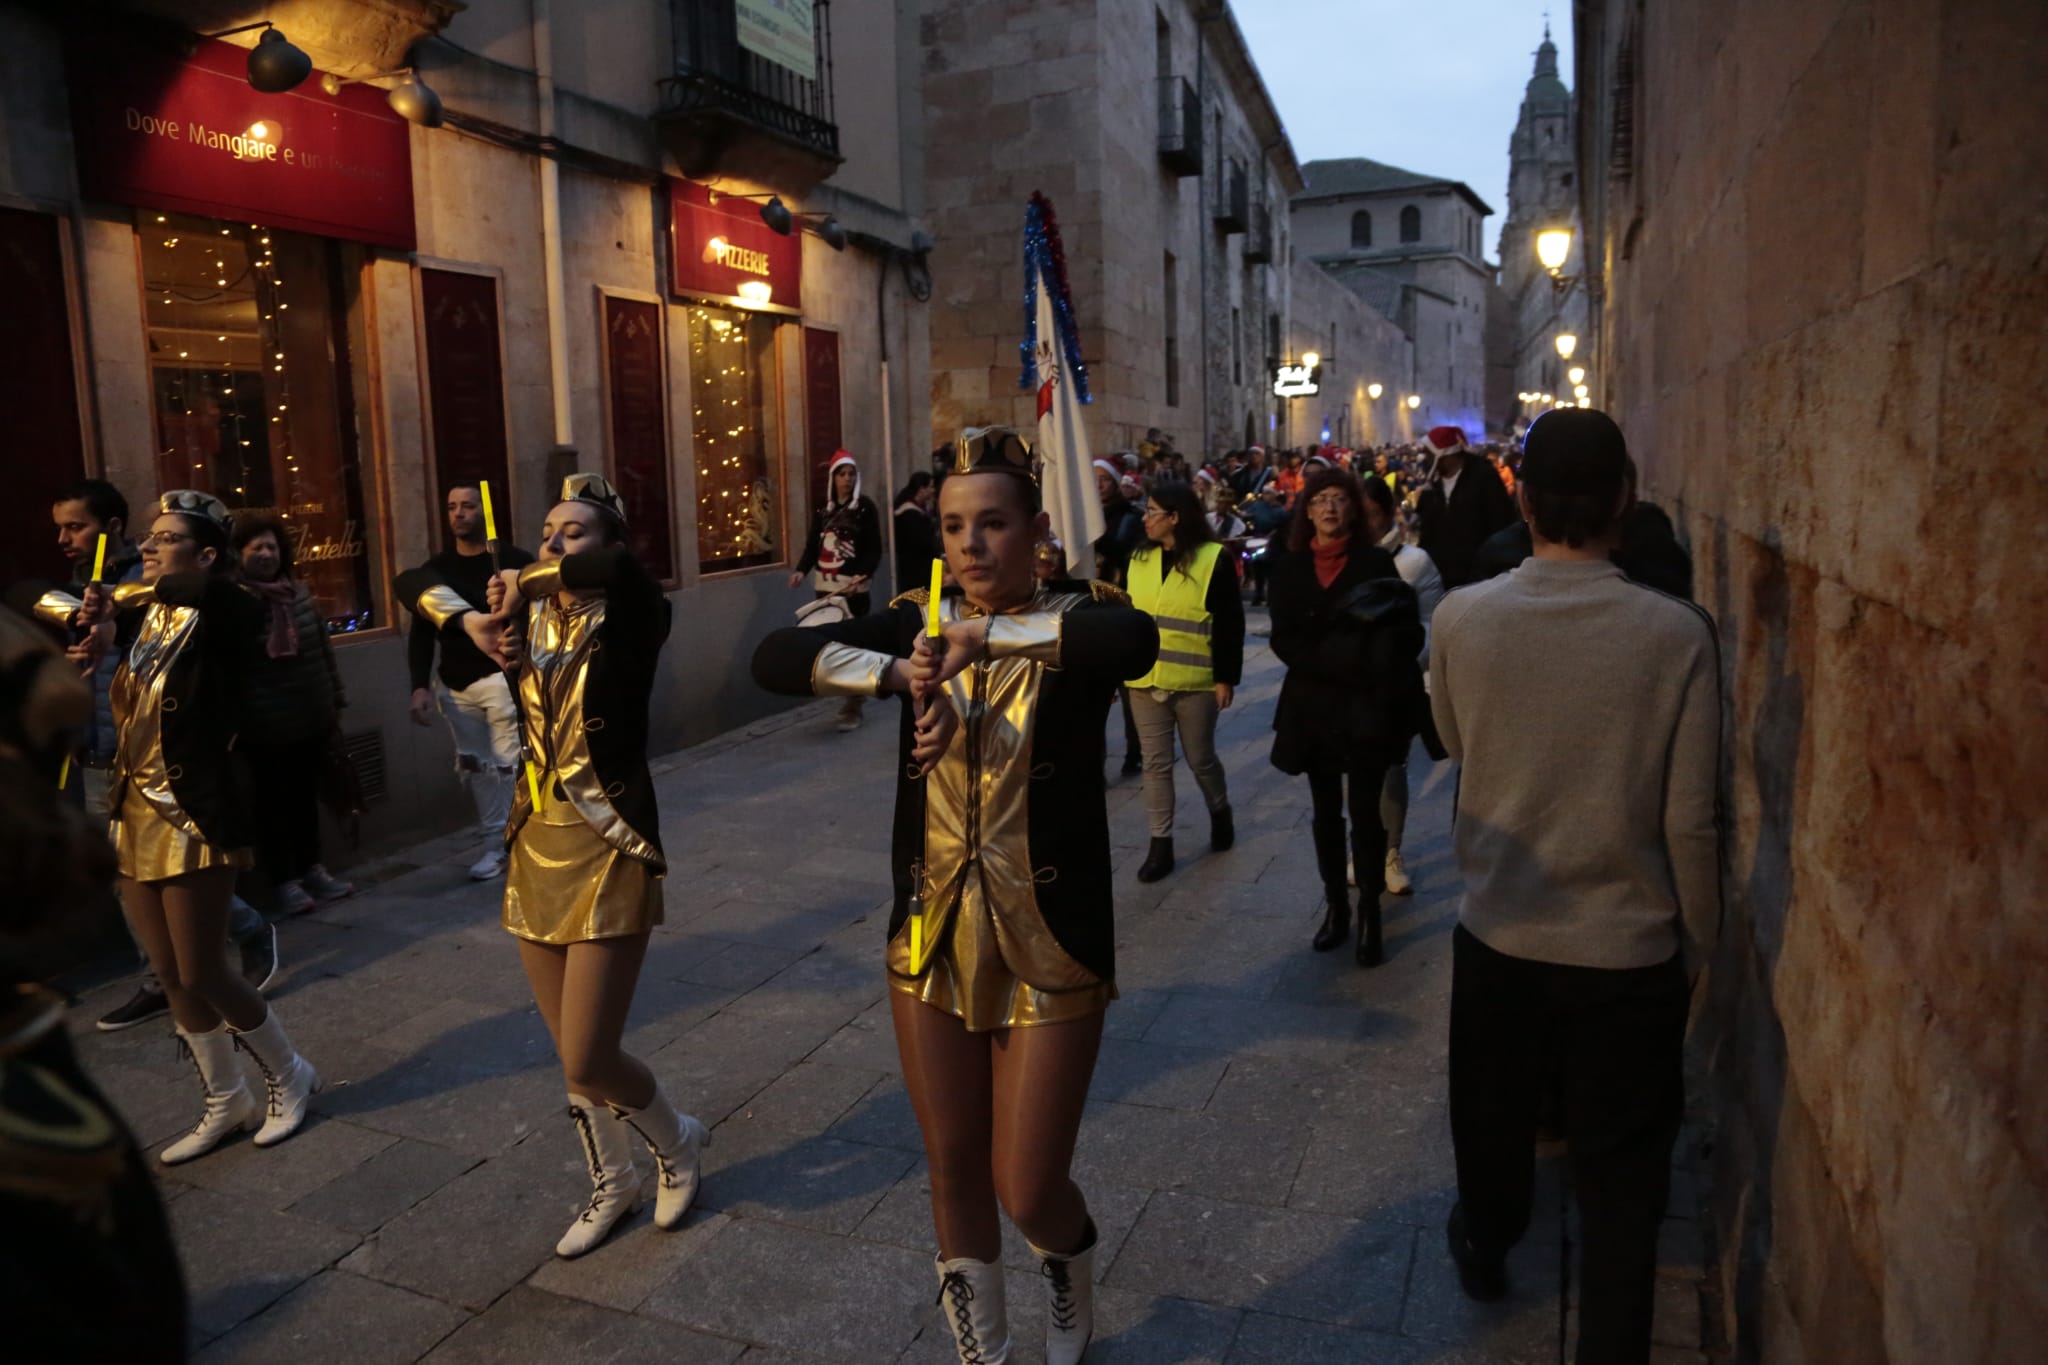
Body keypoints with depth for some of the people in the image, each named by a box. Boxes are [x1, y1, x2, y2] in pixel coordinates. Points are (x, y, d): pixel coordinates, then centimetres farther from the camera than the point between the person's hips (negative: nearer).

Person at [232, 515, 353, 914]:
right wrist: (235, 721, -11)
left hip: (311, 718, 5)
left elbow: (324, 648, 14)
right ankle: (282, 880, 14)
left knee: (305, 795, 16)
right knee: (273, 801, 4)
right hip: (266, 727, -5)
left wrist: (335, 699, 15)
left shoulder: (299, 592, 7)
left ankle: (311, 868, 29)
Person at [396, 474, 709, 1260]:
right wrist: (474, 624, -12)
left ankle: (677, 1142, 26)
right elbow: (412, 584, 5)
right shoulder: (529, 616, 4)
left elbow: (617, 569, -35)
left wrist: (532, 580, -20)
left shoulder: (630, 620, -12)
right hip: (535, 846, 6)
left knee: (588, 1061, -5)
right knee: (572, 1055, 15)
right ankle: (611, 1185, 38)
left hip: (610, 848, -6)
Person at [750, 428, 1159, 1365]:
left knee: (1028, 1191, 3)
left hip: (1049, 945, -3)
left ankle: (1071, 1265, 41)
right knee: (954, 1170, 16)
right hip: (933, 936, 4)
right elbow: (775, 659, -12)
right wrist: (901, 672, -25)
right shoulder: (921, 621, 1)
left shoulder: (1076, 619, -8)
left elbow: (1136, 641, -34)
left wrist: (984, 636, -32)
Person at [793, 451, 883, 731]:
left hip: (853, 587, -4)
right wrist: (802, 569, -6)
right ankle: (848, 698, 18)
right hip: (826, 586, 5)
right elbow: (813, 545, 12)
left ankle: (853, 708, 3)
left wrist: (863, 575, -21)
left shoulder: (865, 507, -1)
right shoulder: (822, 510, 13)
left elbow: (874, 549, -6)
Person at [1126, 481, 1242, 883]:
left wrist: (1226, 677, -10)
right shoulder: (1139, 559, 6)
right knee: (1156, 763, 6)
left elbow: (1230, 625, -8)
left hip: (1195, 682, -4)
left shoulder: (1214, 559, -9)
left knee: (1200, 759, 11)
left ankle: (1220, 813, 39)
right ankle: (1160, 843, 14)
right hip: (1145, 680, 4)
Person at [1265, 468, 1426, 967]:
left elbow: (1402, 632, -6)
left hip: (1366, 707, -3)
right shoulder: (1289, 567, 4)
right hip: (1312, 705, 3)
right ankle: (1335, 905, 23)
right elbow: (1284, 640, -2)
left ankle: (1369, 912, 9)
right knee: (1326, 811, 11)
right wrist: (1337, 664, -15)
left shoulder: (1376, 561, -3)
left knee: (1365, 811, -1)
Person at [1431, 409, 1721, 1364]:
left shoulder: (1462, 618, -14)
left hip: (1498, 935, 2)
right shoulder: (1678, 633, -18)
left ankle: (1485, 1244, 53)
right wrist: (1697, 943, 3)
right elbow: (1690, 820, -12)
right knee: (1621, 1176, 15)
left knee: (1493, 1117, 27)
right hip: (1632, 948, -2)